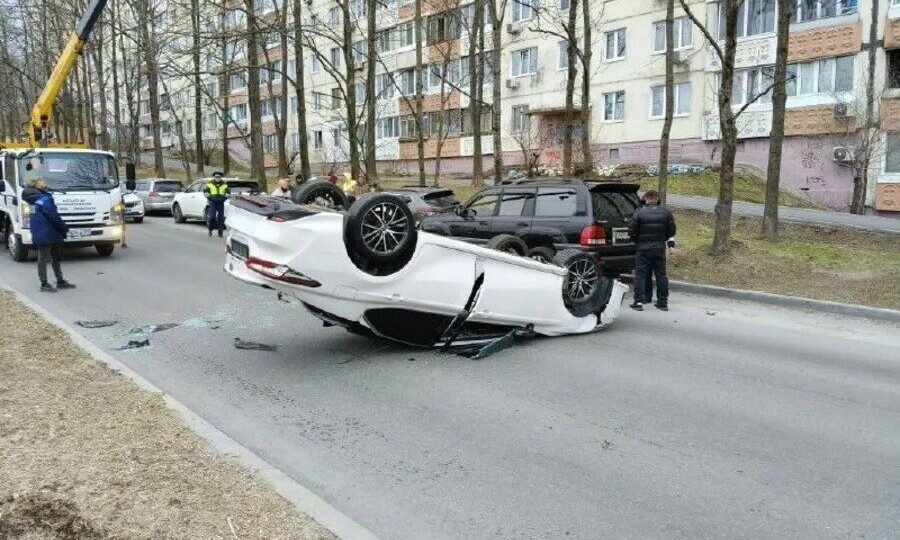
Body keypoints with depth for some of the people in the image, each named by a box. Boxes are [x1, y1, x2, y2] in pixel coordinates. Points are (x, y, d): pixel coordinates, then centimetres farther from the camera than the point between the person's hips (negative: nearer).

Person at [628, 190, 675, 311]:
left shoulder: (639, 213, -7)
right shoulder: (666, 213, 6)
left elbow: (632, 231, -5)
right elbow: (671, 231, 10)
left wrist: (637, 242, 12)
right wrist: (671, 245, 20)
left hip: (643, 248, -3)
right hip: (660, 248, 3)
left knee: (640, 274, 1)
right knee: (661, 274, 10)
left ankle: (639, 301, -4)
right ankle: (663, 302, 14)